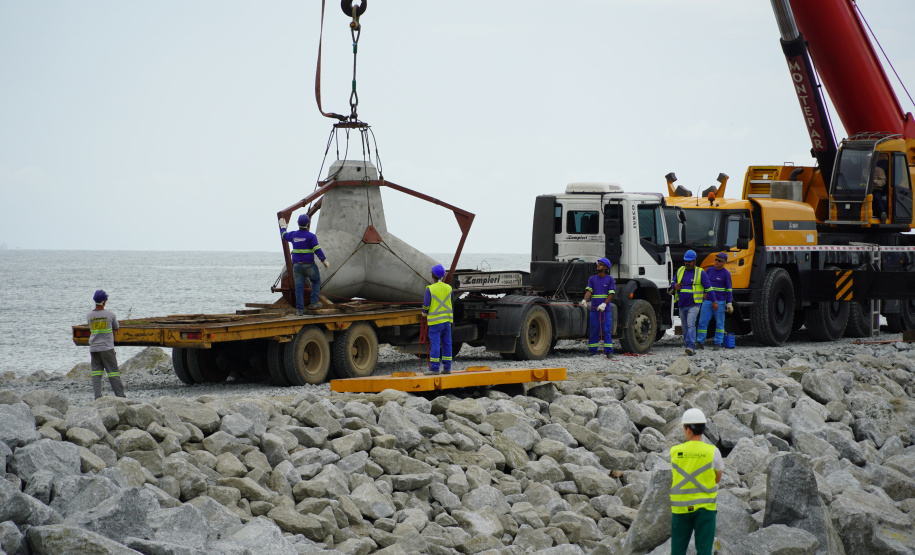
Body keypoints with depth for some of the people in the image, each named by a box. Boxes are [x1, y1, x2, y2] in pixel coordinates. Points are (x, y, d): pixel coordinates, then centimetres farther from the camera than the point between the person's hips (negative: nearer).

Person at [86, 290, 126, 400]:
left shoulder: (89, 316, -1)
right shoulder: (110, 314, -8)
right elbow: (117, 327, 7)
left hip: (93, 348, 2)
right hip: (107, 348, -2)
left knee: (96, 373, 6)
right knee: (113, 372, 2)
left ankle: (97, 396, -2)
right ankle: (120, 395, 4)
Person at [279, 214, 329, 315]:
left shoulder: (293, 235, 5)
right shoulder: (311, 236, -11)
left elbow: (284, 235, 27)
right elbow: (317, 250, -16)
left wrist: (283, 227, 46)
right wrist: (325, 261, -7)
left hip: (296, 266, 4)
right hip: (309, 265, -4)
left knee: (299, 287, 4)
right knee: (316, 281, 19)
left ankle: (299, 310, -1)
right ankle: (313, 303, 6)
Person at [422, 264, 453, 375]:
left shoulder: (430, 289, -11)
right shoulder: (448, 288, 5)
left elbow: (426, 305, -8)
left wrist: (424, 314, 13)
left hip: (435, 321, -5)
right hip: (447, 320, 5)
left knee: (435, 344, -5)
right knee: (446, 344, 9)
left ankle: (434, 369, -7)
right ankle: (447, 368, 10)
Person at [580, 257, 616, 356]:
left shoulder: (610, 279, 3)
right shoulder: (592, 279, 10)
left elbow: (611, 294, -3)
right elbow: (589, 291, 0)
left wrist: (604, 304, -17)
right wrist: (585, 300, -21)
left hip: (606, 310, -2)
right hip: (594, 309, 2)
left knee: (606, 330, -5)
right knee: (594, 330, 4)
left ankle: (608, 350, -2)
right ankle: (592, 350, 10)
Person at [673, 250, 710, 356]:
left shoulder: (700, 273, -2)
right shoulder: (680, 270, 12)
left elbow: (708, 287, 2)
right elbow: (673, 282, 19)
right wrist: (675, 285, -5)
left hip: (694, 305, -6)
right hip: (682, 305, 6)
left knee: (690, 324, -22)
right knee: (685, 328, 8)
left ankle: (691, 347, -30)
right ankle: (691, 349, 16)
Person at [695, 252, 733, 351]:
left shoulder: (726, 273, -2)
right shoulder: (709, 270, 10)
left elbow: (728, 290, -1)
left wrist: (729, 303, -6)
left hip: (720, 302, -4)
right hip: (707, 301, 4)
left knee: (719, 323, 2)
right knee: (702, 322, -2)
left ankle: (718, 343, 8)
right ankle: (700, 342, 0)